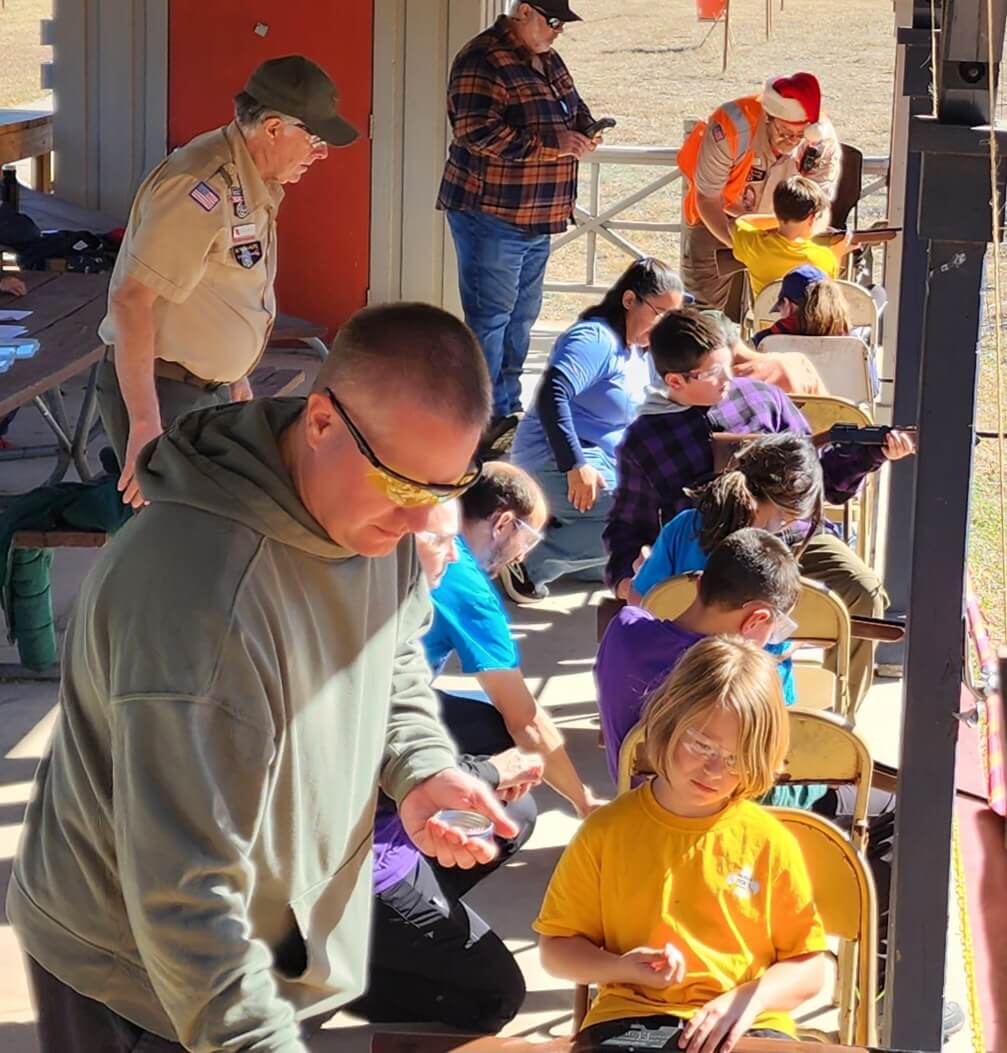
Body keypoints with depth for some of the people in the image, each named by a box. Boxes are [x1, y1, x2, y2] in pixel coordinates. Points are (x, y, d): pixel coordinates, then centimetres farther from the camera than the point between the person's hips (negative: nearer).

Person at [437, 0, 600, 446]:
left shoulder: (548, 61, 12)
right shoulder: (483, 61, -17)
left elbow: (574, 107, 26)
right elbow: (477, 133, -26)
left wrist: (583, 129, 1)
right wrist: (550, 143, -25)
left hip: (537, 217, 9)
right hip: (491, 213, -9)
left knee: (522, 316, 16)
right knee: (490, 317, -5)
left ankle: (507, 405, 28)